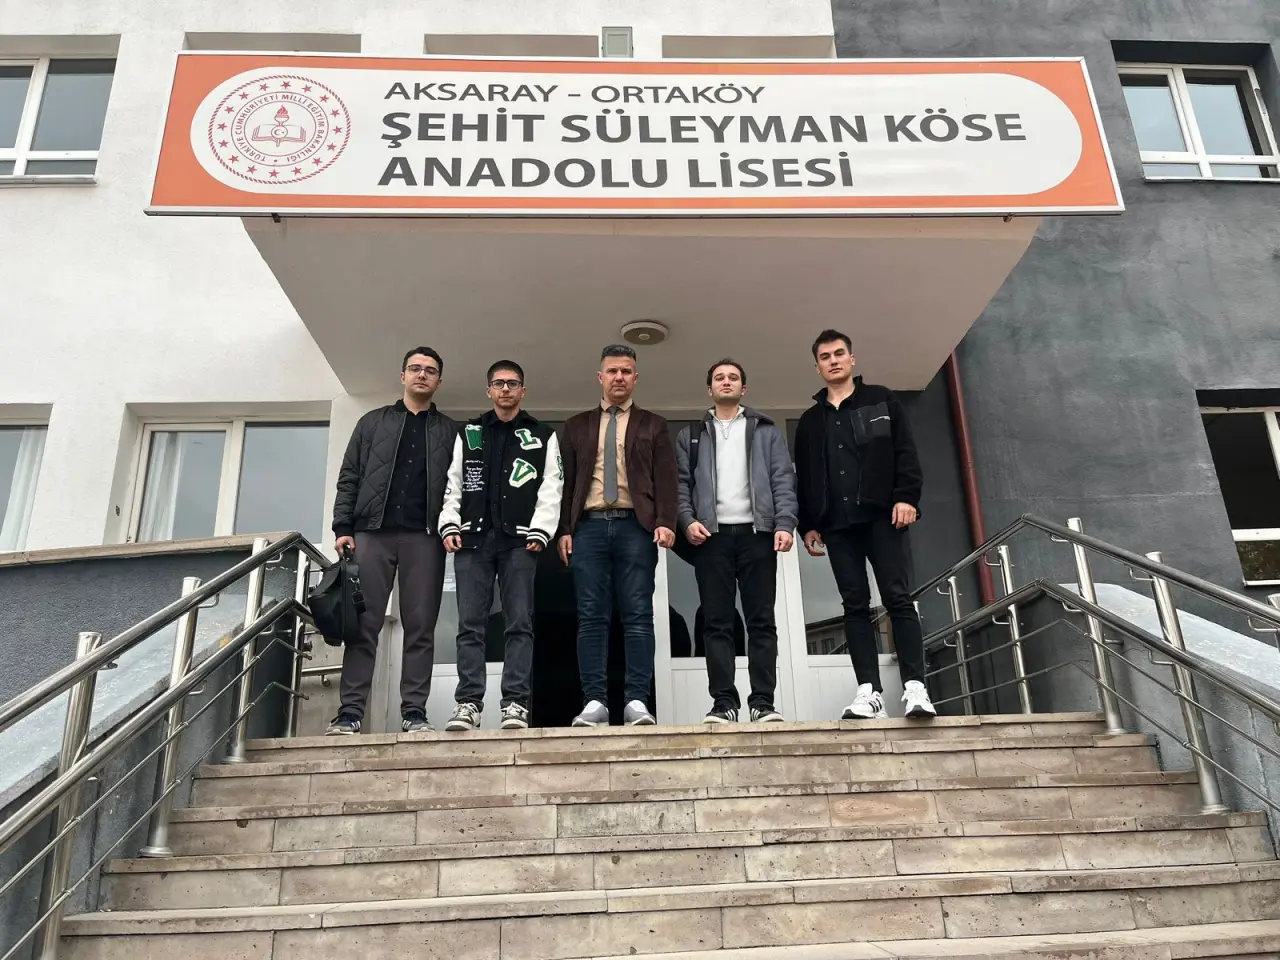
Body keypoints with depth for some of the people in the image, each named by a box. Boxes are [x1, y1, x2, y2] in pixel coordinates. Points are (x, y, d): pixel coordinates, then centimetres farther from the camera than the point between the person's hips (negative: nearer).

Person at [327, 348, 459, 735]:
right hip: (373, 531, 1)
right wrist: (343, 527, 0)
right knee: (363, 624, -2)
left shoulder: (449, 431, 15)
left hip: (425, 536, 0)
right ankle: (350, 711, 0)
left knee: (420, 627, -2)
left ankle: (414, 712, 1)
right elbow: (349, 477, 11)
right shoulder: (373, 422, 17)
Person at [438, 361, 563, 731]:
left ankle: (515, 704, -3)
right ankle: (469, 703, 0)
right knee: (470, 624, -2)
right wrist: (449, 525, -2)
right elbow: (452, 484, 12)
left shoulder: (543, 436, 14)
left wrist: (540, 531, -8)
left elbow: (551, 488, 4)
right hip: (473, 538, 2)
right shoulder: (468, 434, 19)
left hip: (518, 540, -2)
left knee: (519, 623, -5)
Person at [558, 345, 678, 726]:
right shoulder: (577, 425, 18)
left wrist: (665, 522, -9)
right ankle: (595, 702, -1)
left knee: (638, 616, -5)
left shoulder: (653, 425, 14)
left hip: (635, 525, -1)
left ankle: (636, 702, -3)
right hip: (589, 525, 1)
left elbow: (666, 478, 5)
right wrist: (564, 528, 2)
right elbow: (567, 481, 13)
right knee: (591, 617, -3)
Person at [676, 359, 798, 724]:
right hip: (712, 535, 1)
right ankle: (724, 703, -1)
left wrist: (784, 523, -9)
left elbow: (783, 480, 6)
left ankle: (763, 703, -2)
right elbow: (681, 483, 9)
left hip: (756, 532, 0)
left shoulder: (766, 430, 16)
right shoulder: (691, 435, 19)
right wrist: (688, 520, -8)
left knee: (761, 621, -3)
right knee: (717, 622, -3)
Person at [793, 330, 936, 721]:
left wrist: (906, 497, -12)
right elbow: (803, 478, 16)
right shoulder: (810, 420, 19)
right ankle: (869, 690, -1)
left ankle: (914, 687, -9)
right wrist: (808, 524, 7)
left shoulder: (882, 401, 11)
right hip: (837, 524, 3)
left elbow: (906, 453, 2)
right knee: (855, 605, 0)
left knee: (897, 597, -8)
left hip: (881, 515, -3)